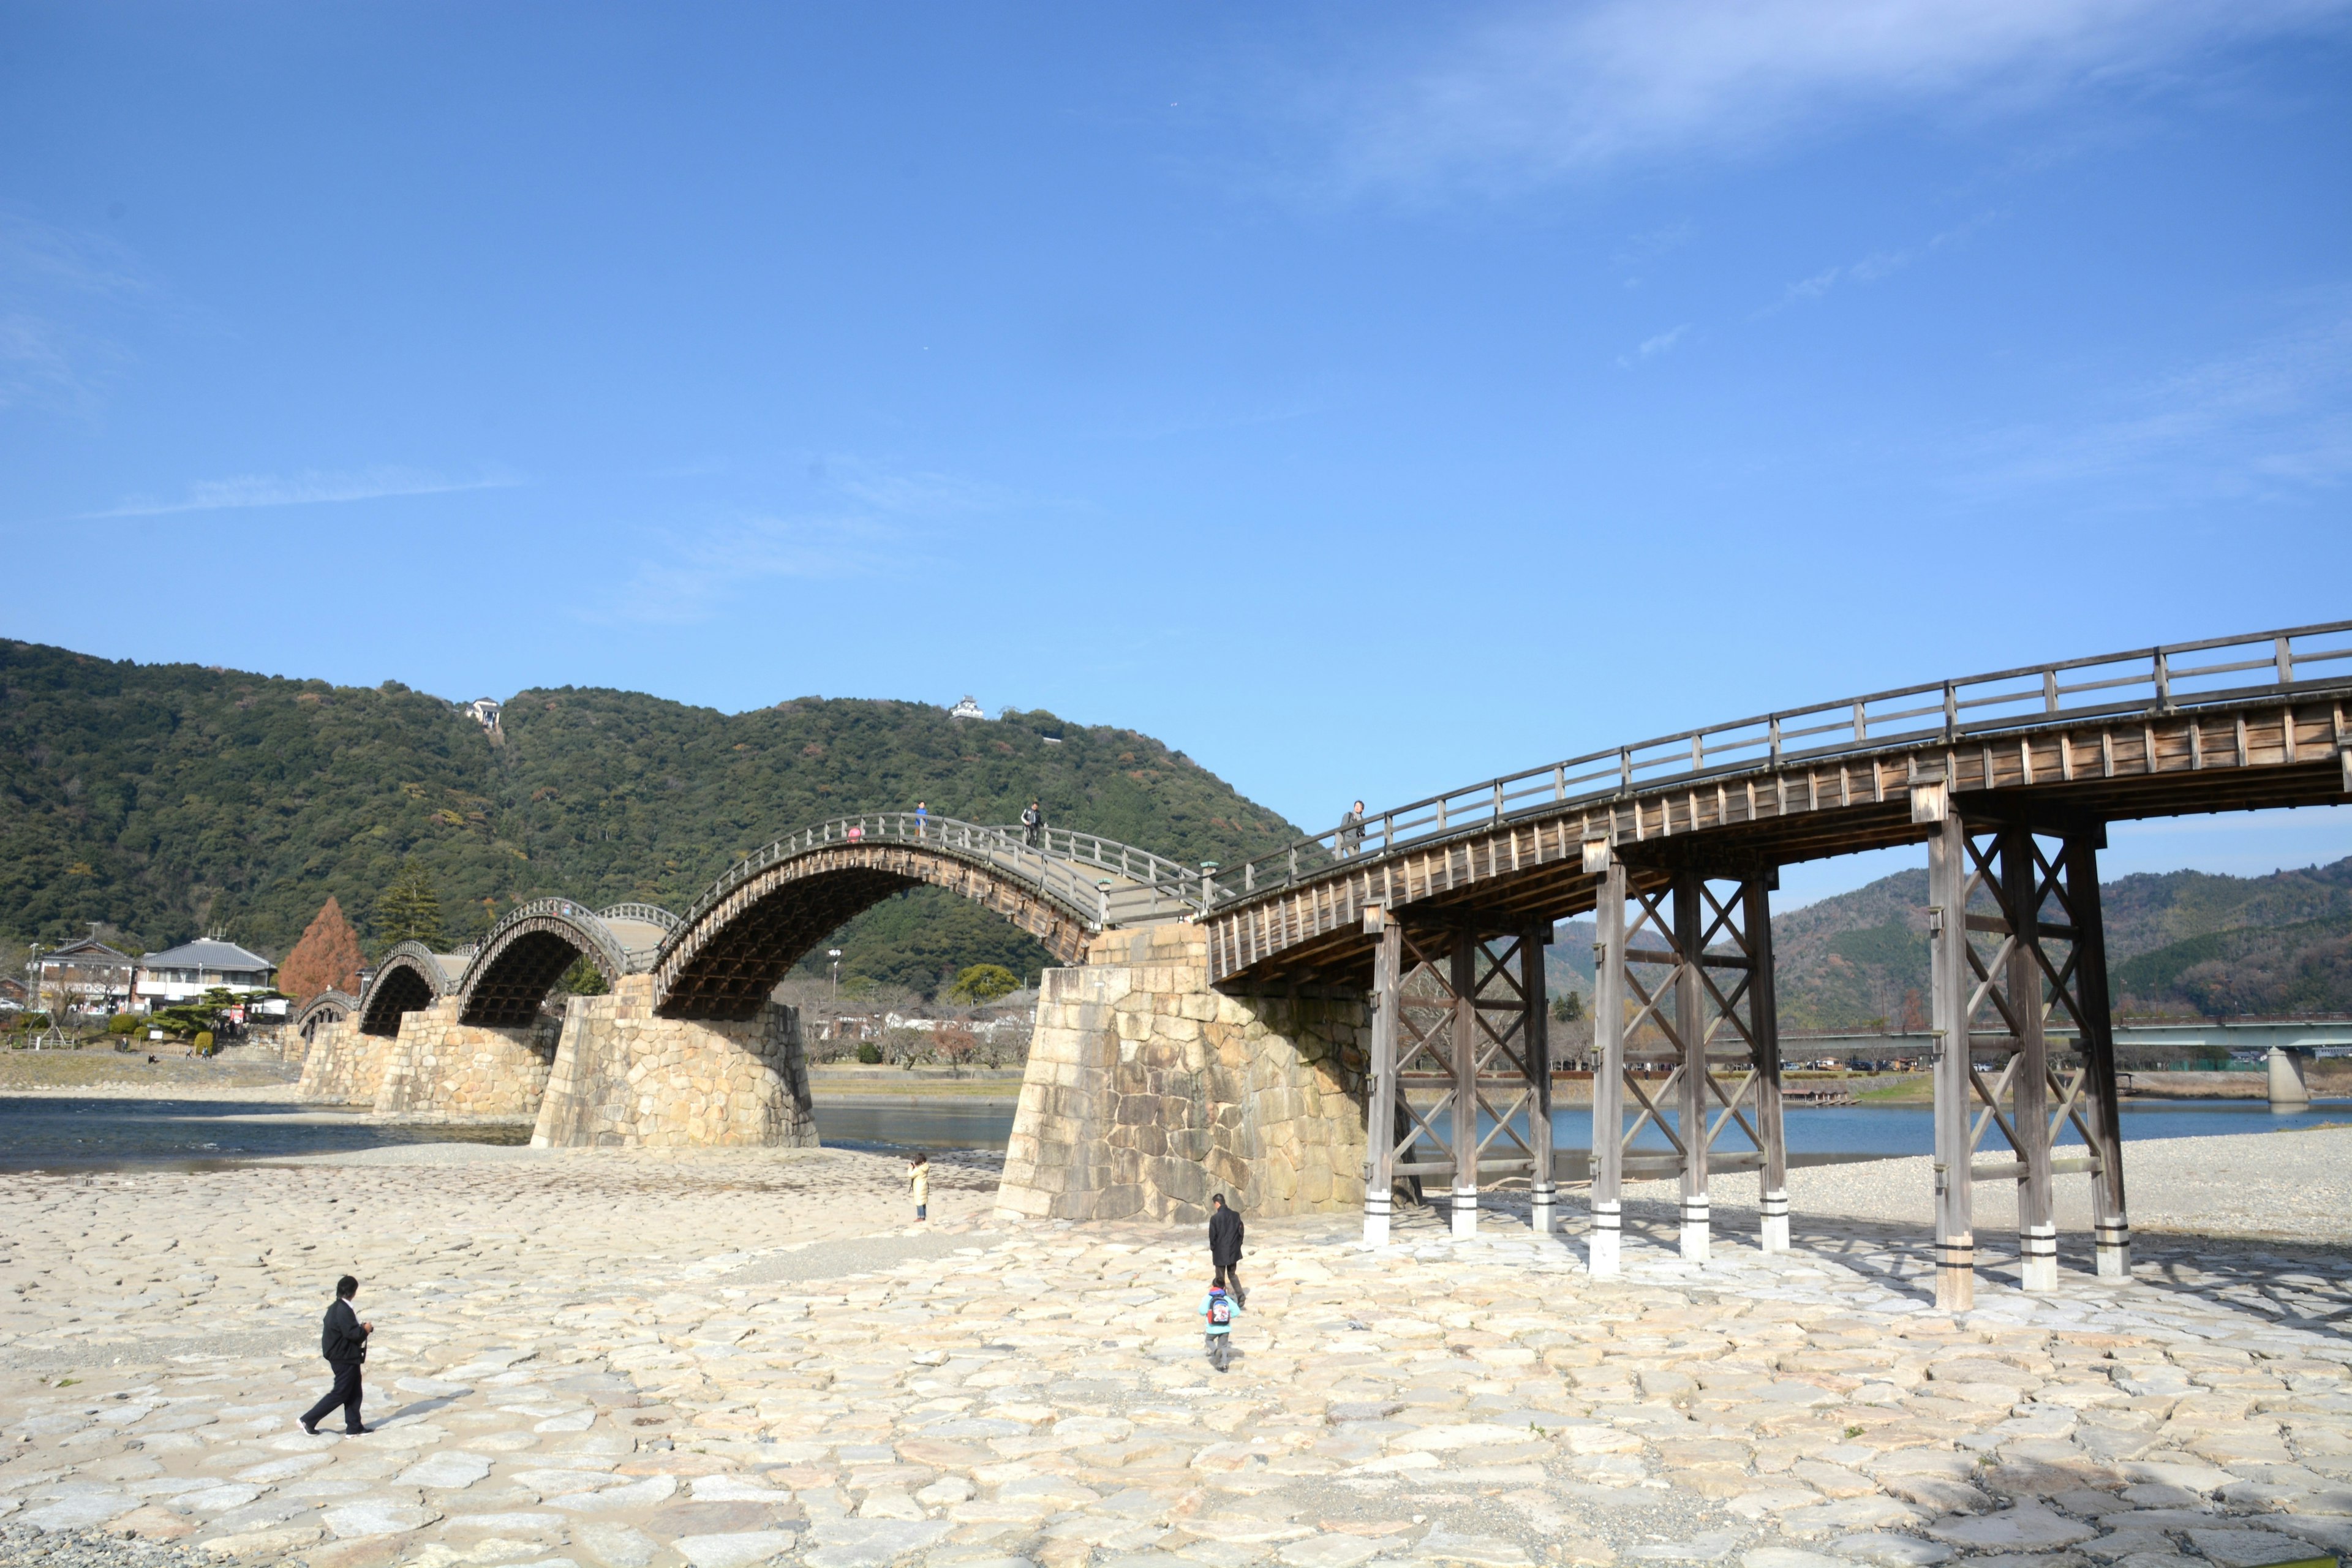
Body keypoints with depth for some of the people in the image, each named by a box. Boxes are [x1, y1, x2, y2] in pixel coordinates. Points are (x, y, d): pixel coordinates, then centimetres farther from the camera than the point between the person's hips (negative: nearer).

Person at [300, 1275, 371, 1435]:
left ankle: (354, 1428, 18)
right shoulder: (343, 1310, -23)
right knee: (340, 1393, 0)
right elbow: (352, 1333, -27)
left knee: (354, 1393, 13)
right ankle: (309, 1421, 7)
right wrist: (366, 1329, -10)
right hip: (345, 1358, -10)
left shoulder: (336, 1308, 9)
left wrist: (362, 1328, 6)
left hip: (347, 1357, 10)